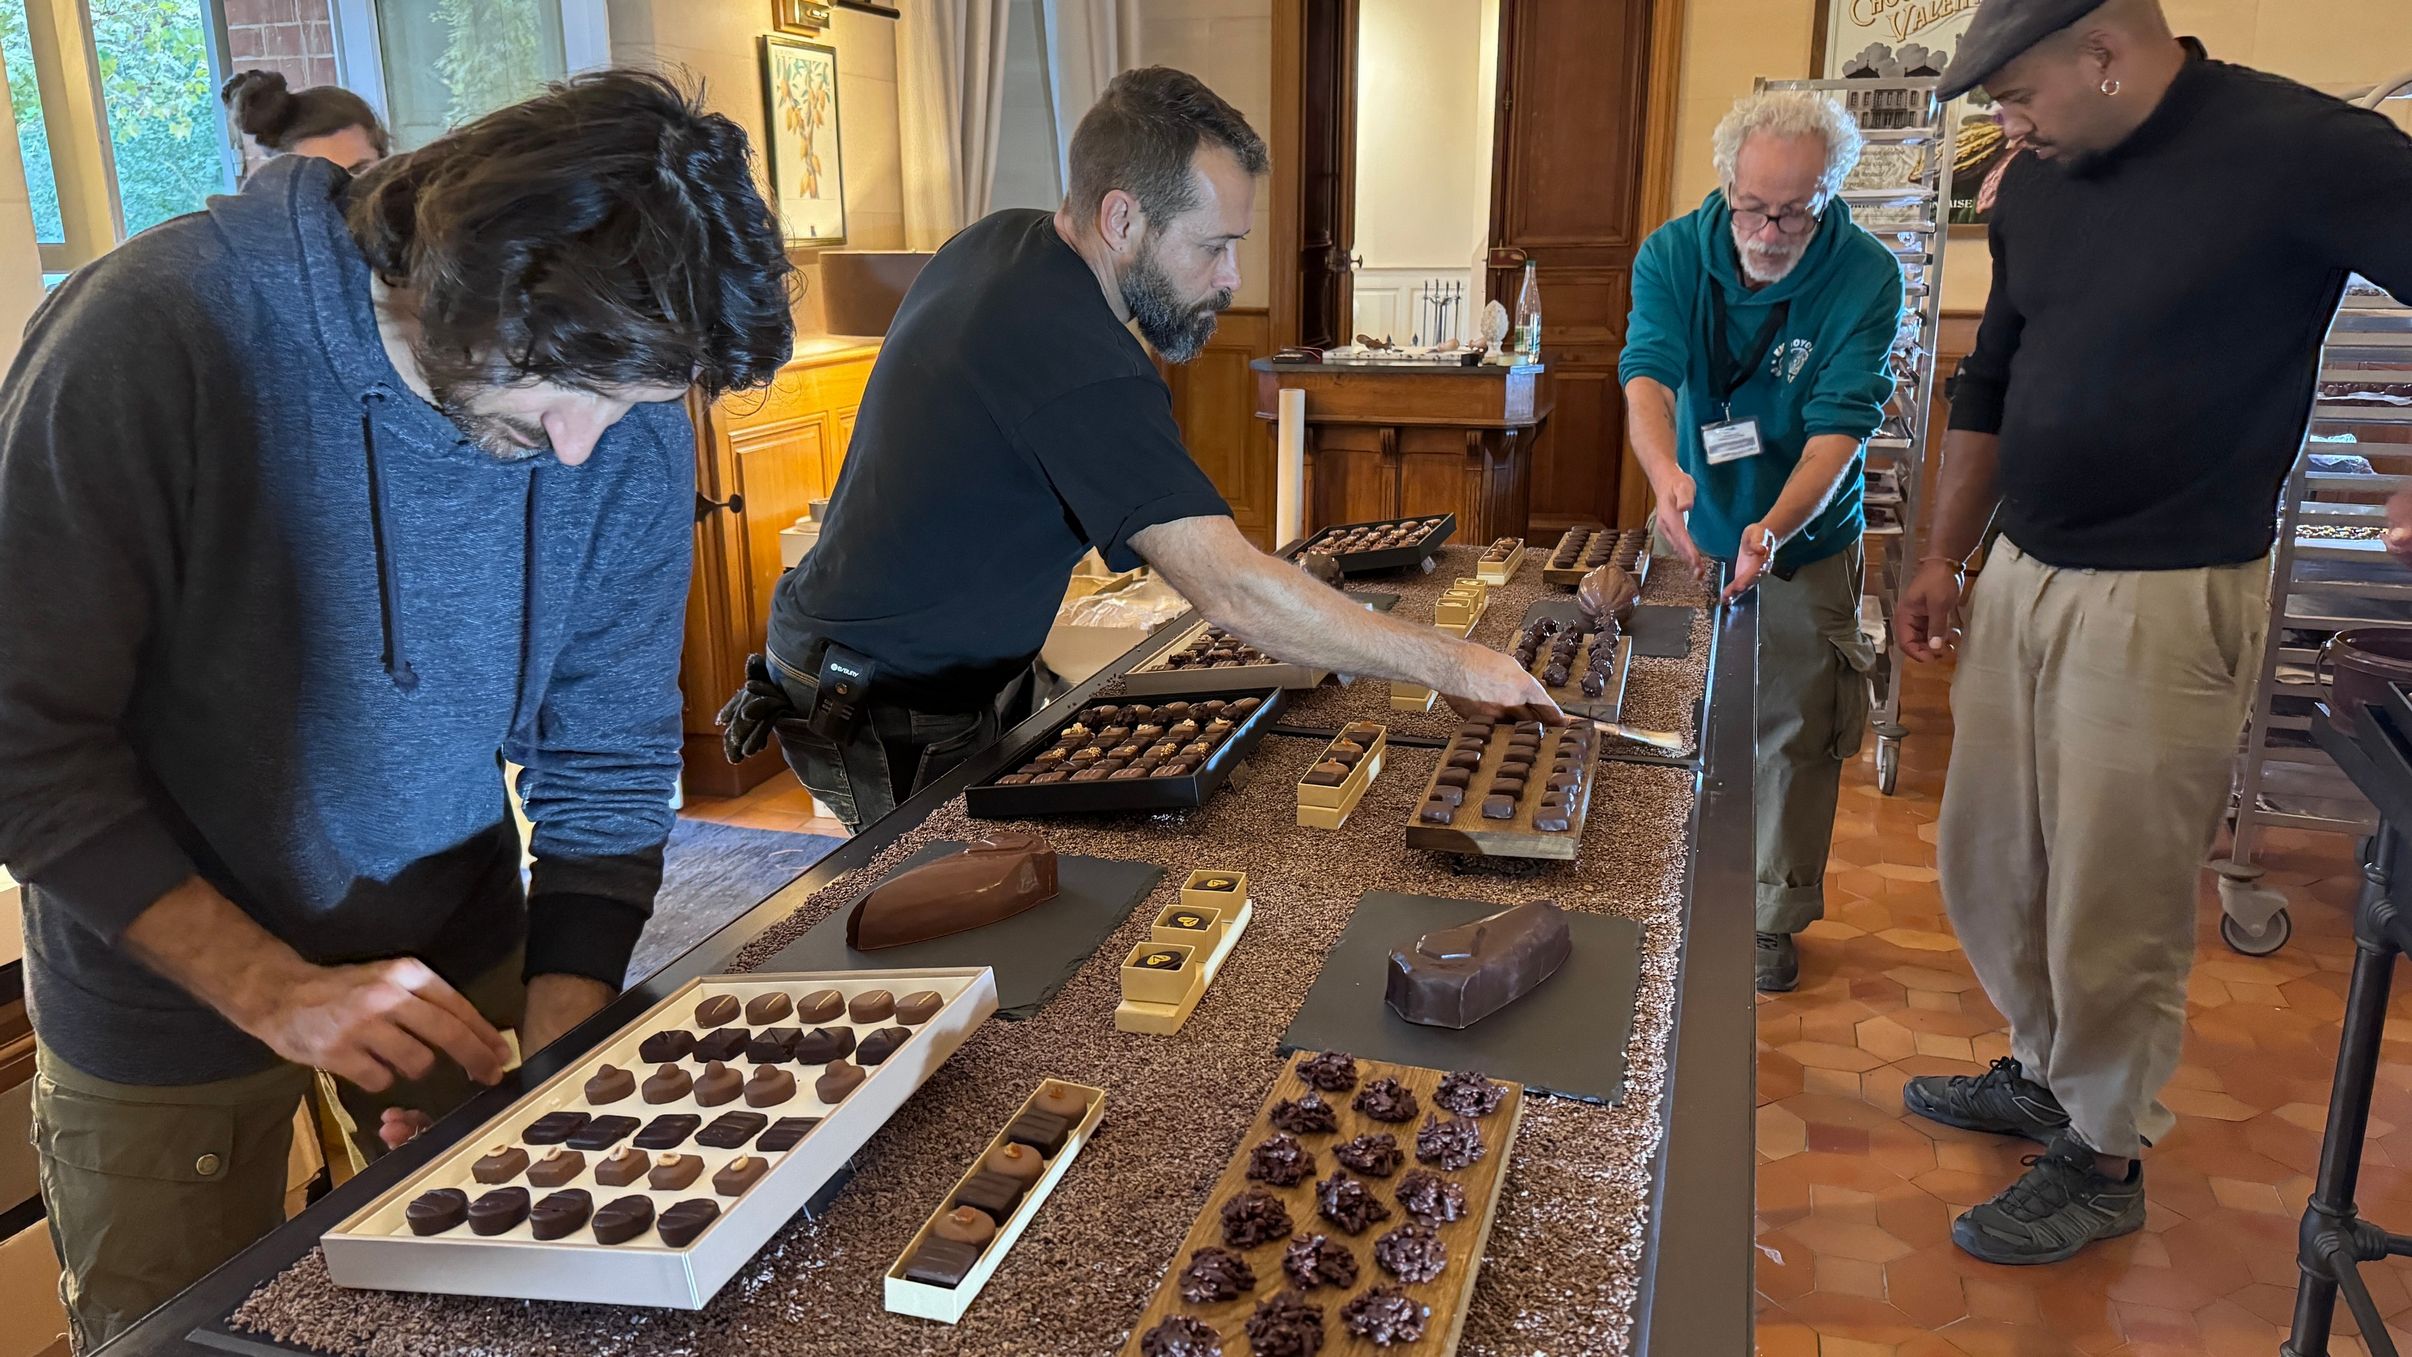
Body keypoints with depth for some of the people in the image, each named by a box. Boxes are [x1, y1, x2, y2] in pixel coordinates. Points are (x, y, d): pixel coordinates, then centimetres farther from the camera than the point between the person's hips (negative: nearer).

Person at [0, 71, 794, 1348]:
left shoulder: (630, 413, -15)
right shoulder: (152, 335, -26)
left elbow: (605, 758, -8)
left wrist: (557, 1050, -15)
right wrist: (274, 989, -26)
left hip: (459, 958, 3)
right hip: (165, 1011, -3)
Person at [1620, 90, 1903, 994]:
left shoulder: (1867, 279, -20)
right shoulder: (1673, 255, -14)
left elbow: (1839, 427, -27)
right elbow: (1647, 375, -28)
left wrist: (1774, 527, -46)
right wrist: (1665, 469, -50)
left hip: (1805, 548, -2)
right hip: (1692, 537, 2)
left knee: (1792, 741, 7)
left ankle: (1775, 919, 25)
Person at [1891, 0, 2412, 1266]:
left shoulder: (2301, 151, -14)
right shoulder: (2036, 186, 6)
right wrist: (1943, 557, 15)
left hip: (2162, 598, -7)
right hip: (2018, 576, 7)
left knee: (2115, 905, 4)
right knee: (1988, 864, 17)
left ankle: (2103, 1158, 25)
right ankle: (2044, 1071, 40)